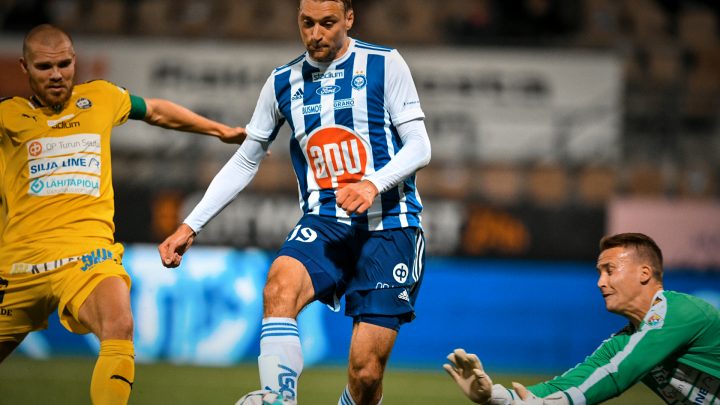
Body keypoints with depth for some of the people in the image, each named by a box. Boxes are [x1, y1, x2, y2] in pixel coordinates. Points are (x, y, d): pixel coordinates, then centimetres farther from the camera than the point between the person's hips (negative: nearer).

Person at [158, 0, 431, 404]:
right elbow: (245, 162, 19)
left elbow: (419, 146, -4)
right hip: (324, 224, 3)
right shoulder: (283, 82, 11)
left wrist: (373, 184, -23)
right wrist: (191, 226, 13)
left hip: (387, 226, -3)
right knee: (280, 287, -33)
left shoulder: (384, 65, 0)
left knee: (366, 372, -10)